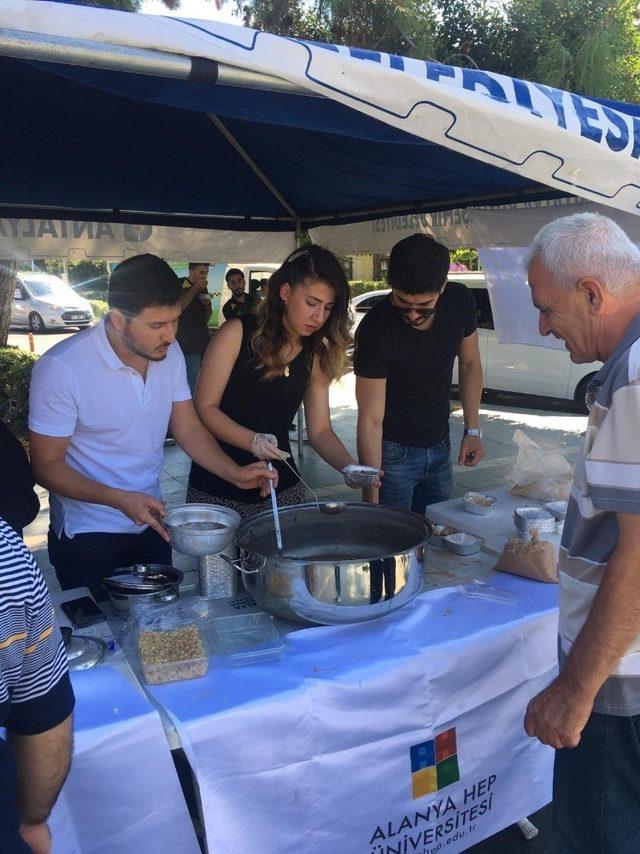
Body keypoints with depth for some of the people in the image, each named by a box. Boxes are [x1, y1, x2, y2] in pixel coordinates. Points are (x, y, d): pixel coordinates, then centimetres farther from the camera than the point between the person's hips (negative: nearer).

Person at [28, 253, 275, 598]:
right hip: (87, 536, -5)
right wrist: (120, 500, -29)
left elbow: (189, 429, 2)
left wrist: (234, 473, -14)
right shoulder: (60, 368, -22)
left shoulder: (169, 353, -6)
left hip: (151, 525, 5)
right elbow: (47, 465, -16)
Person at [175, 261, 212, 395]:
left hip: (204, 343, 7)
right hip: (188, 347, -7)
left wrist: (208, 305, 0)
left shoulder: (202, 289, 16)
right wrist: (195, 289, -19)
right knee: (193, 388, -9)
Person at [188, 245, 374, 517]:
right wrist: (253, 441, -27)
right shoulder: (238, 333, -11)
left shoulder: (316, 356, 4)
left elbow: (320, 431, 5)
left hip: (281, 486, 4)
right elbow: (205, 408, -11)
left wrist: (349, 467, -14)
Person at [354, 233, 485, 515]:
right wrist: (371, 497, -28)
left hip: (440, 448, 4)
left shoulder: (460, 301, -12)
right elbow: (370, 419, -24)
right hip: (392, 450, -4)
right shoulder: (375, 330, -26)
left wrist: (472, 429, -1)